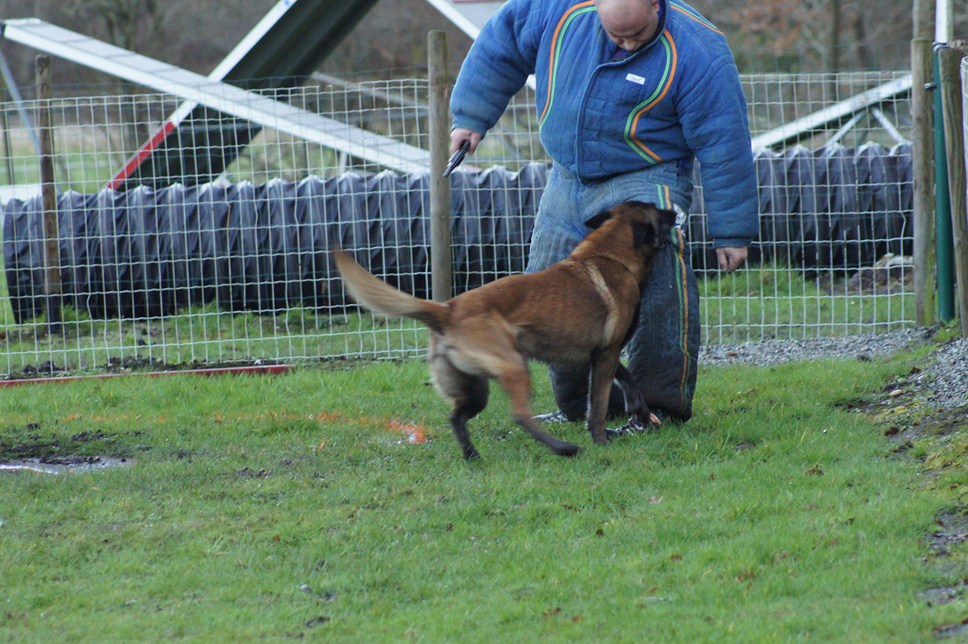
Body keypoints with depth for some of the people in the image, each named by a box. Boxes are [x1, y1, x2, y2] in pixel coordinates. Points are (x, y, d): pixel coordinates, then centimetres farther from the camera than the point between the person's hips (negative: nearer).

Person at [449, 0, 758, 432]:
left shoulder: (696, 52, -19)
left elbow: (723, 146, -15)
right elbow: (500, 44, 8)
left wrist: (731, 231, -12)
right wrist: (471, 117, 10)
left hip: (645, 179, -5)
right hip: (567, 181, 5)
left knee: (658, 284, -27)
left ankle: (664, 407, -21)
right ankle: (582, 405, 23)